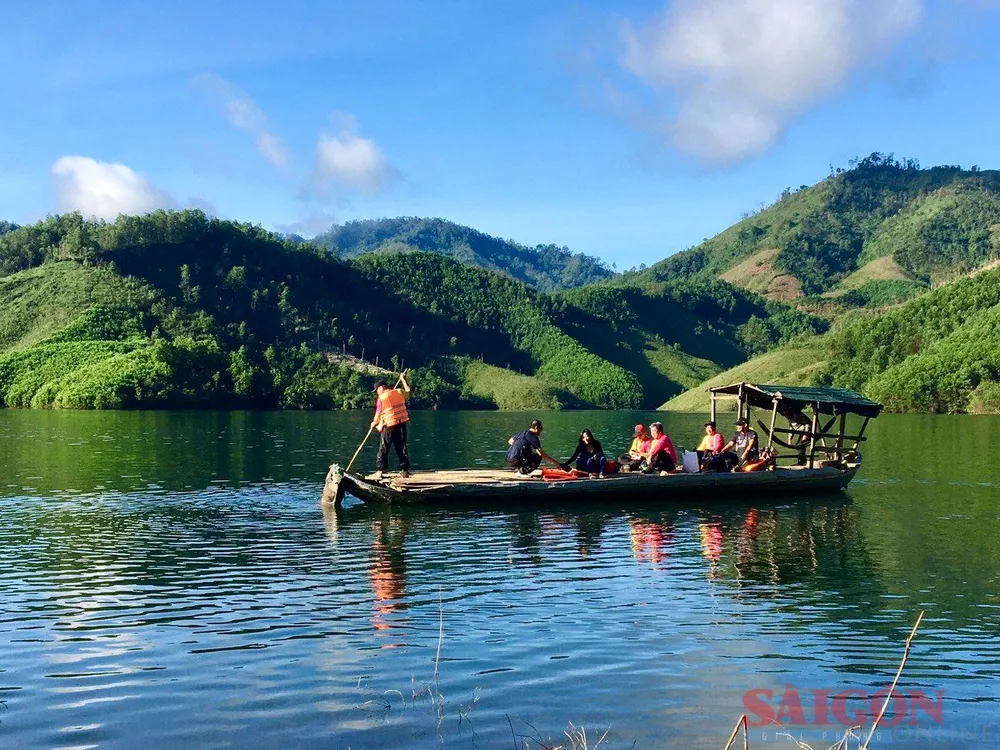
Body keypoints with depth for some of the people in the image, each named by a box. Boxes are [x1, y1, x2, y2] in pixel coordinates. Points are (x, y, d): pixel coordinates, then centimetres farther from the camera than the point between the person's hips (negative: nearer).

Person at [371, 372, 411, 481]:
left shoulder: (381, 398, -9)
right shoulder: (398, 392, 4)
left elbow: (378, 414, -6)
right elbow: (408, 391, 24)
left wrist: (374, 423, 11)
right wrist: (403, 380, 34)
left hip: (389, 427, -4)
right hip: (402, 424, 5)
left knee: (383, 450, 5)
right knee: (402, 448, 12)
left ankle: (380, 471, 0)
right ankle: (405, 470, 12)